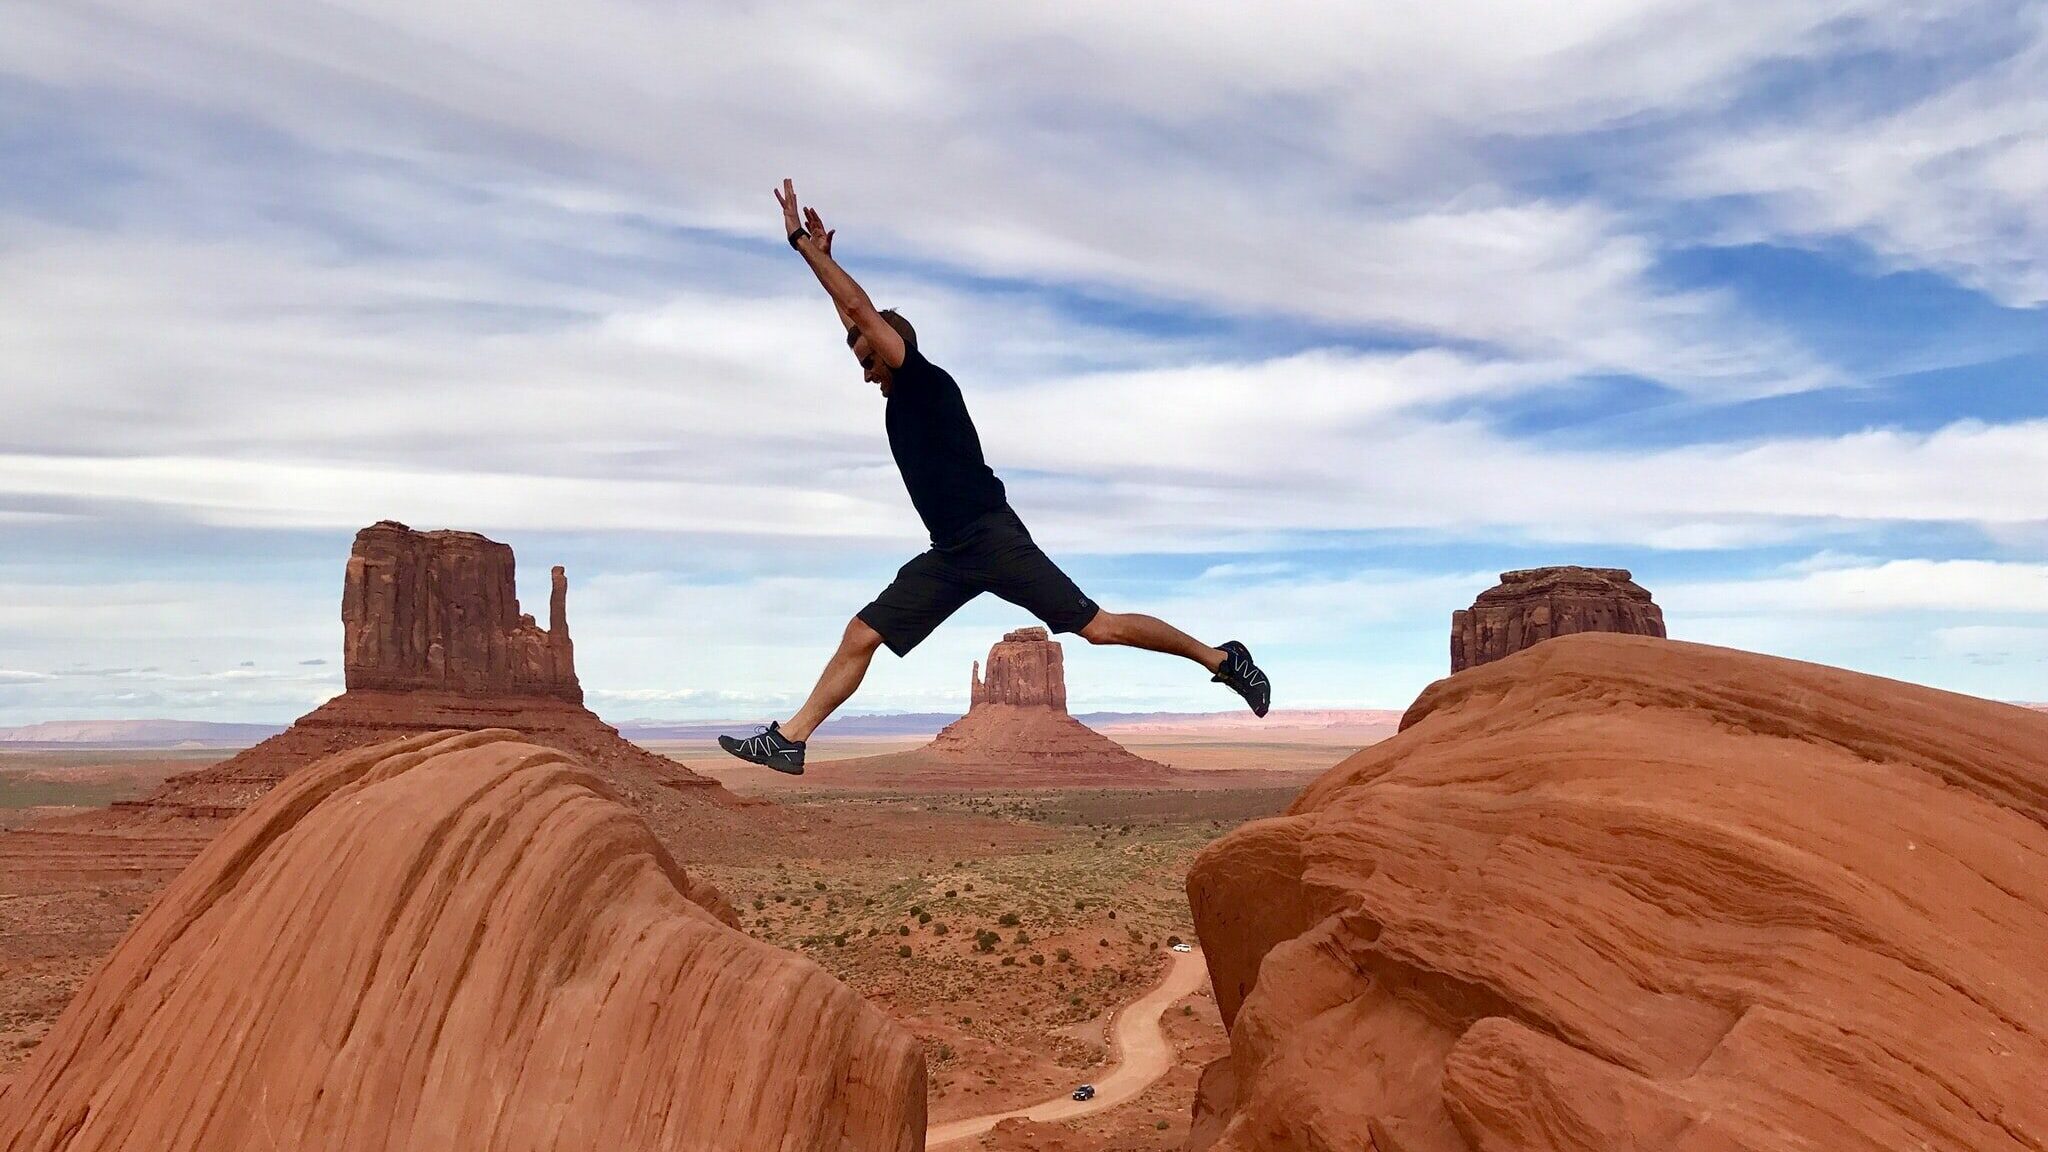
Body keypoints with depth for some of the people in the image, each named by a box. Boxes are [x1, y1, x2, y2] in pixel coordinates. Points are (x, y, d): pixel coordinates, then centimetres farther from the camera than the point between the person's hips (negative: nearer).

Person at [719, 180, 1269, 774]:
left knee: (1099, 626, -10)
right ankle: (789, 739, 4)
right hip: (951, 553, 9)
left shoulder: (927, 382, -3)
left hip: (993, 538, -9)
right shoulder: (901, 397, 19)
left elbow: (862, 310, -9)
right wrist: (819, 256, 27)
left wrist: (802, 243, -4)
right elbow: (855, 318, 30)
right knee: (861, 636, 2)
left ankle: (1220, 658, 0)